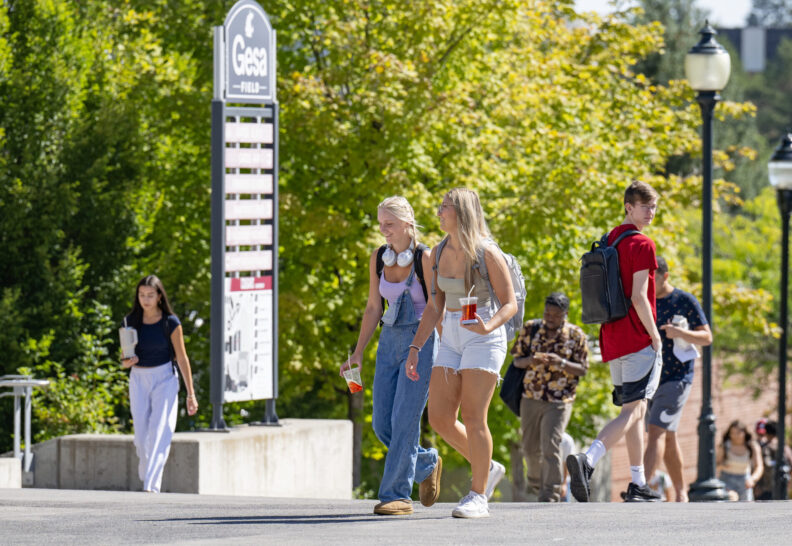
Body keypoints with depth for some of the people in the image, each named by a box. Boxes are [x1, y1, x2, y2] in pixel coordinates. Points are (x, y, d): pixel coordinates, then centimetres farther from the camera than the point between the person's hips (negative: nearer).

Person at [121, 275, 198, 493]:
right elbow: (126, 357, 11)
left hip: (164, 378, -4)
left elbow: (182, 358, -4)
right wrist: (126, 362, -15)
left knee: (160, 432, -15)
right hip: (138, 379, 4)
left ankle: (151, 487, -23)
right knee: (141, 436, 4)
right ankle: (145, 476, 24)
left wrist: (191, 394, -3)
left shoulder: (171, 323, -8)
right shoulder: (131, 321, 2)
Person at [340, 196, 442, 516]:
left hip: (422, 342, -6)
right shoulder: (378, 258, 4)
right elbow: (373, 308, 10)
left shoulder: (425, 259, -12)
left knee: (404, 420, -13)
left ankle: (397, 495, -8)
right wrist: (357, 354, 6)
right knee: (382, 424, 2)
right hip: (390, 343, 6)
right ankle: (426, 464, 27)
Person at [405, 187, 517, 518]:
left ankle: (478, 497, -6)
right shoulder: (439, 253, 8)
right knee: (439, 419, 0)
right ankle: (487, 469, 21)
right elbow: (435, 306, 12)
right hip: (452, 340, 7)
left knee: (472, 416, -14)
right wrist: (415, 349, 5)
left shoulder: (487, 253, -11)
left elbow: (510, 304, -10)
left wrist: (488, 327, -29)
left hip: (484, 339, -7)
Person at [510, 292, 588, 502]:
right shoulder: (530, 328, 4)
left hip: (559, 401, -3)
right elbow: (517, 360, 7)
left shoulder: (576, 335, -2)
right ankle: (536, 480, 41)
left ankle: (551, 493, -10)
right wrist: (531, 361, -16)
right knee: (531, 447, 14)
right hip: (531, 397, 3)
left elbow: (582, 370, -2)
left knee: (551, 444, -15)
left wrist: (561, 363, -20)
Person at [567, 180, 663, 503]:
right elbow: (638, 297, -17)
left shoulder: (607, 242, 16)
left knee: (634, 411, 15)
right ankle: (587, 461, -32)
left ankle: (638, 485, 15)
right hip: (638, 340, -9)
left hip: (612, 340, 9)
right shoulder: (641, 245, -10)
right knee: (633, 410, -13)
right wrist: (655, 336, -9)